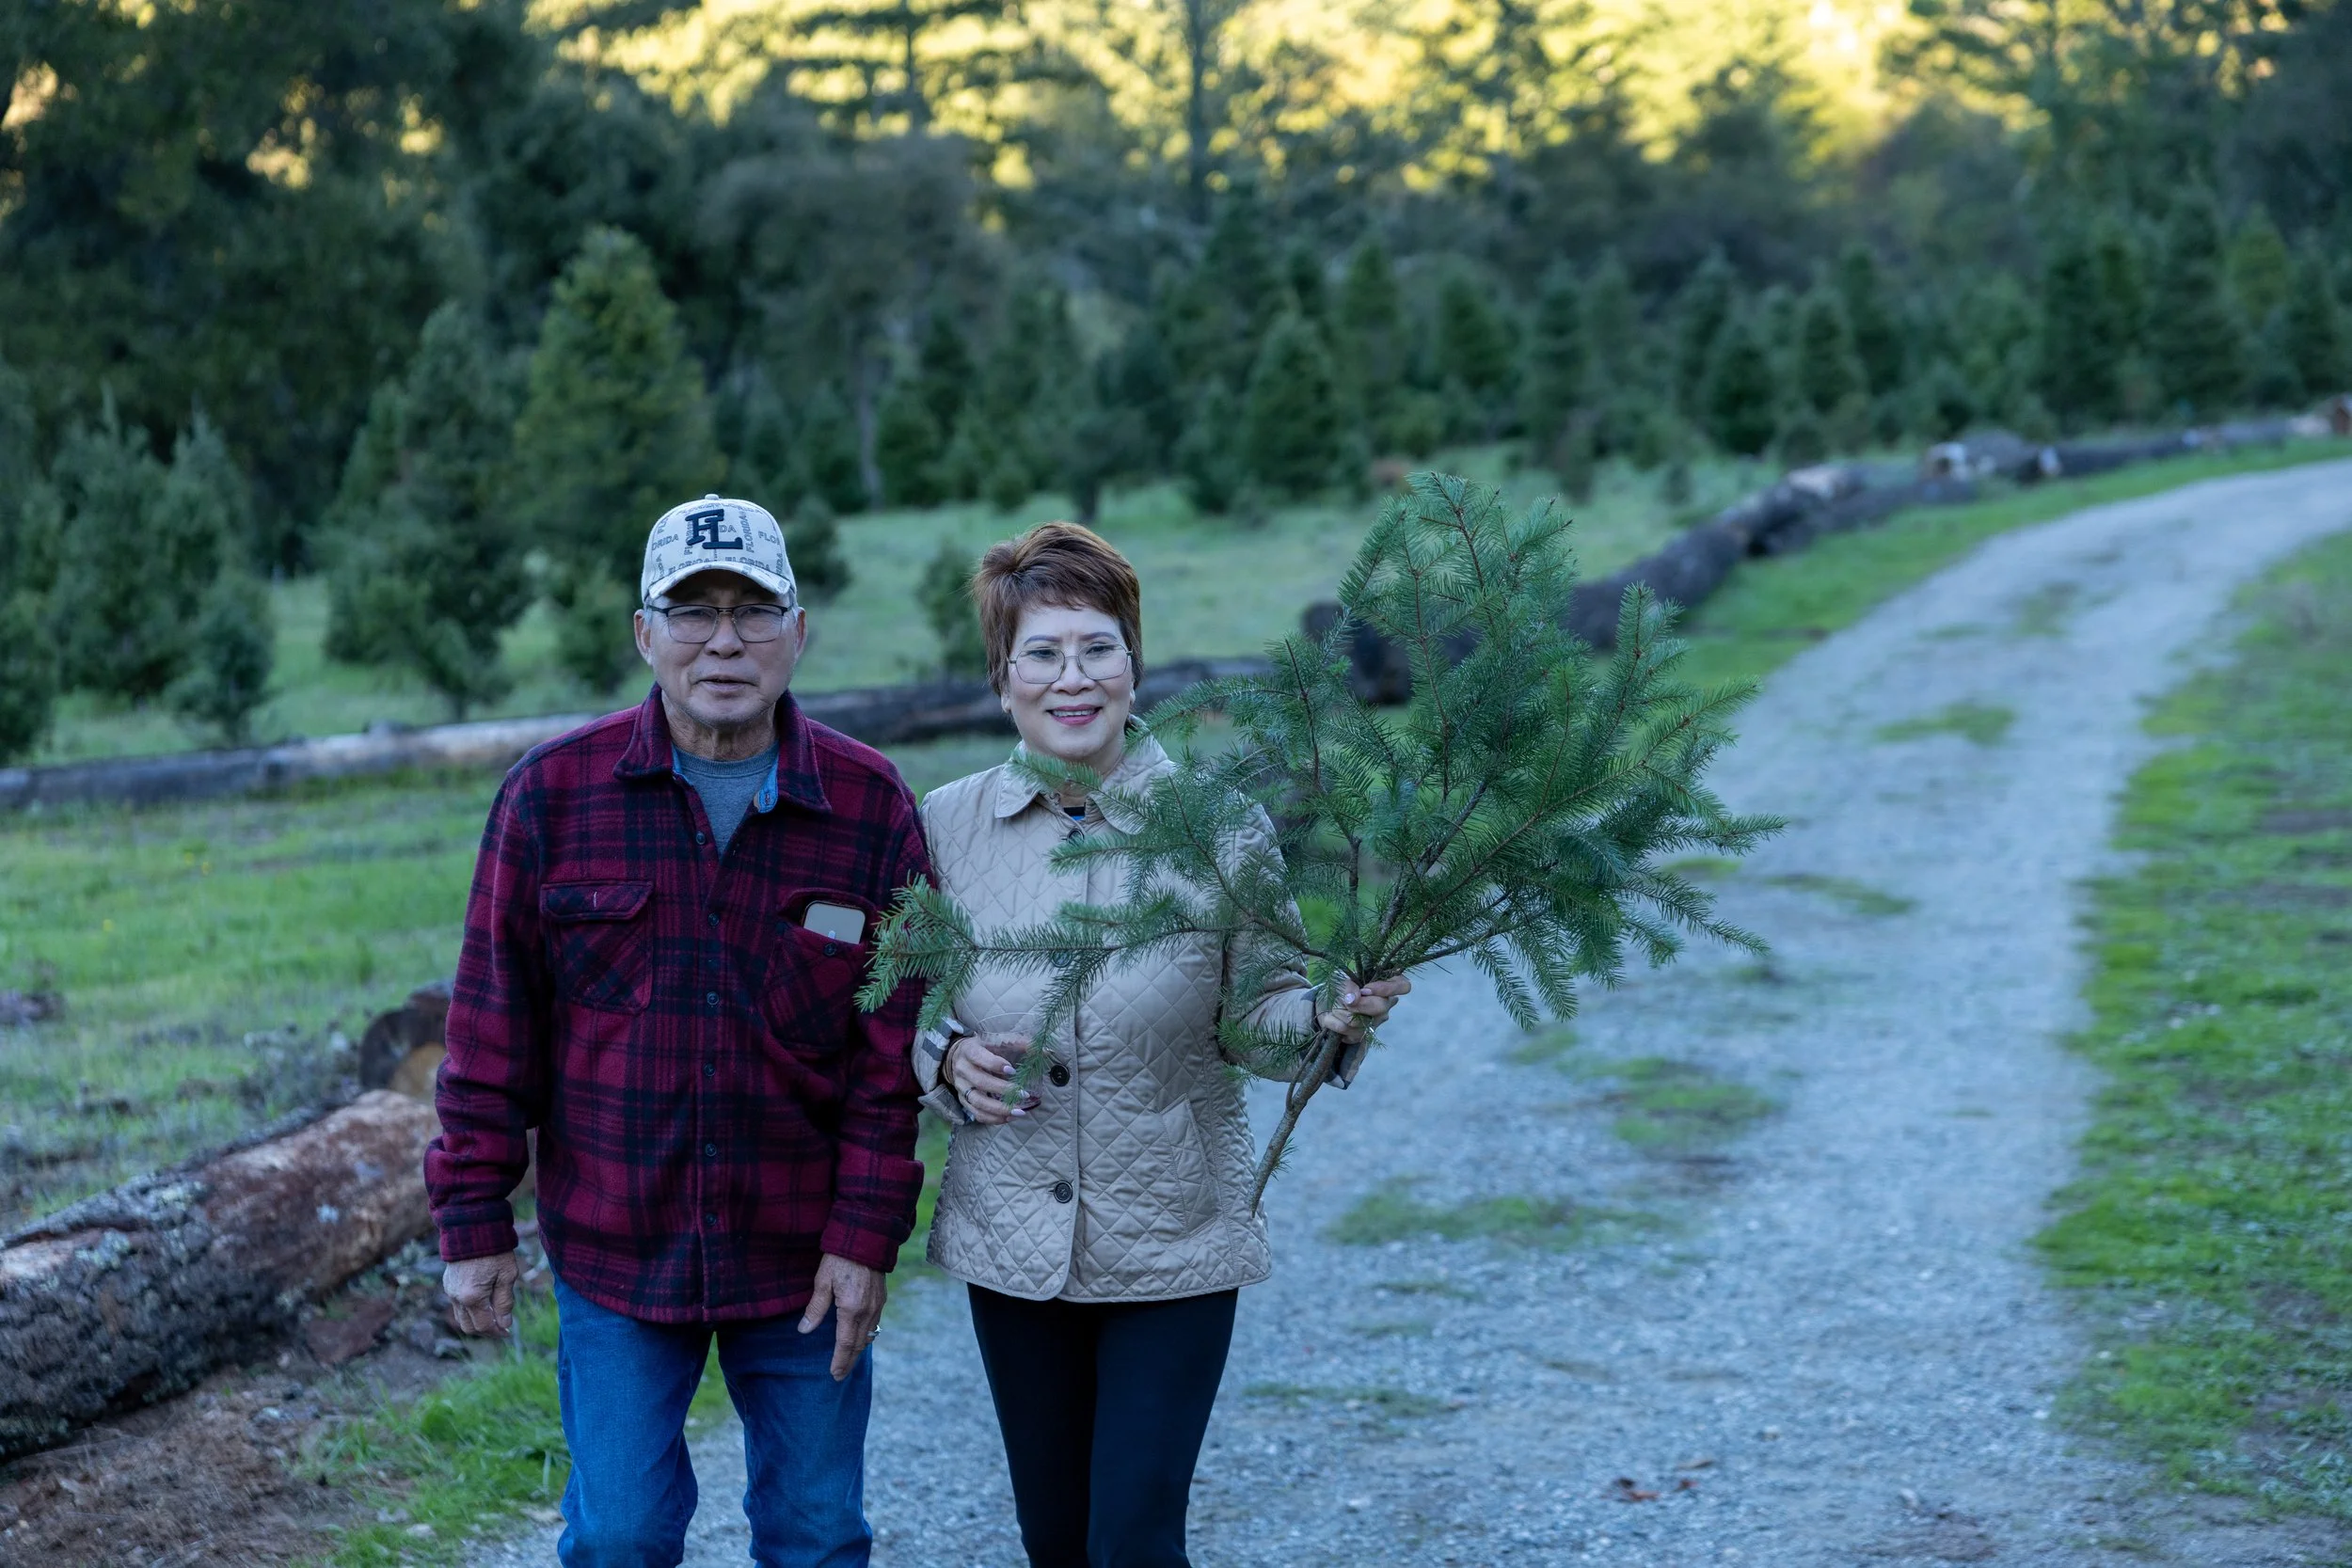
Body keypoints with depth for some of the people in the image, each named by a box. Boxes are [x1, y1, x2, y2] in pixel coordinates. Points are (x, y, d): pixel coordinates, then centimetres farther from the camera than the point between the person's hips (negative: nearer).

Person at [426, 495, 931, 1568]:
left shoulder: (870, 806, -4)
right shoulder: (553, 795, -4)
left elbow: (893, 1043, -2)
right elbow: (493, 1024, -1)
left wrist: (866, 1235, -6)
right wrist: (473, 1219, -2)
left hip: (803, 1265, 1)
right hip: (614, 1251, 0)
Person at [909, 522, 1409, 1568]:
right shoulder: (948, 824, -2)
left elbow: (1261, 1010, -2)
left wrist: (1332, 1017, -23)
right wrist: (948, 1060, -14)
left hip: (1173, 1243, -2)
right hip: (1010, 1238, 3)